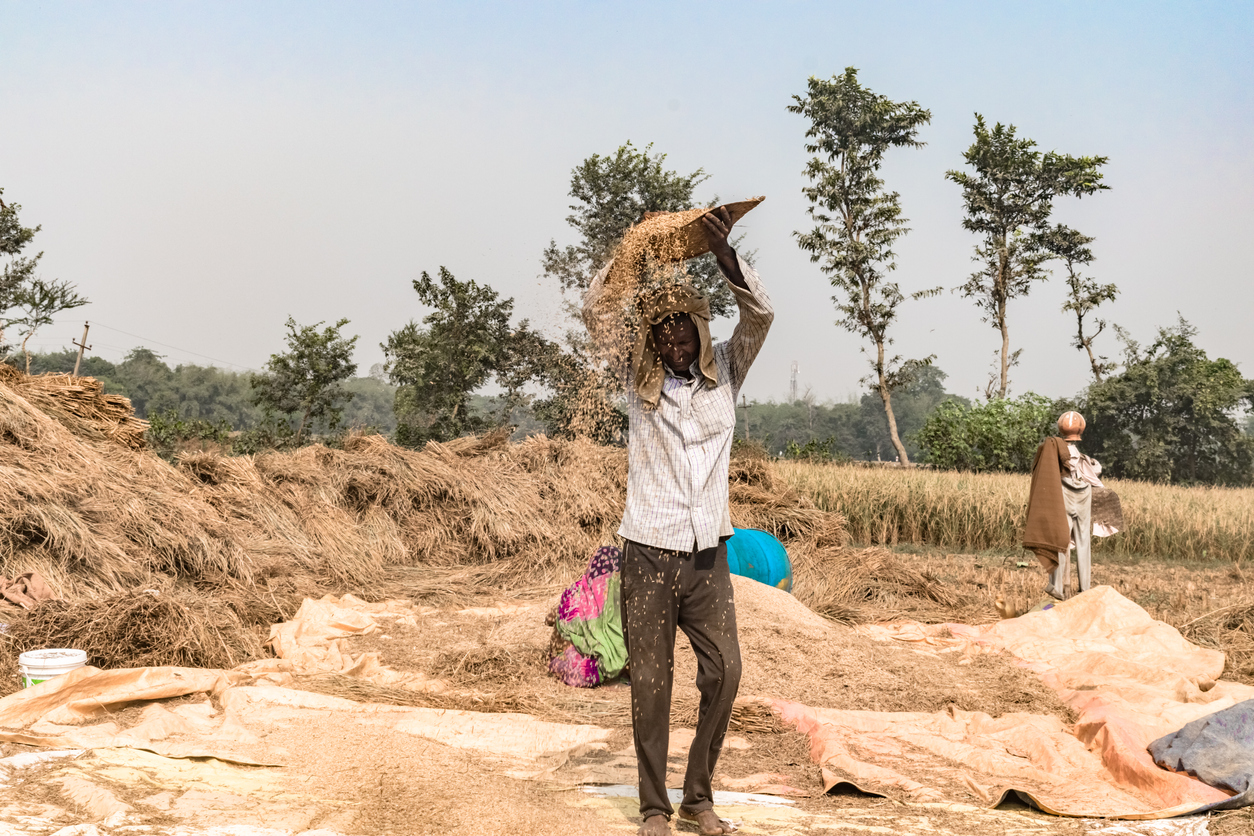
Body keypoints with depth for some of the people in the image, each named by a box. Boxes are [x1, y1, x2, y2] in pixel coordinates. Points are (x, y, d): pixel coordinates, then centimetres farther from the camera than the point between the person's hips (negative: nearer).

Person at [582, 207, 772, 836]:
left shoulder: (724, 372, 7)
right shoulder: (639, 379, 4)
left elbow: (760, 315, -7)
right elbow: (595, 311, -2)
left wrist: (724, 253, -18)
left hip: (708, 553, 2)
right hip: (650, 551, -2)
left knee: (724, 671, 0)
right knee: (650, 682, 2)